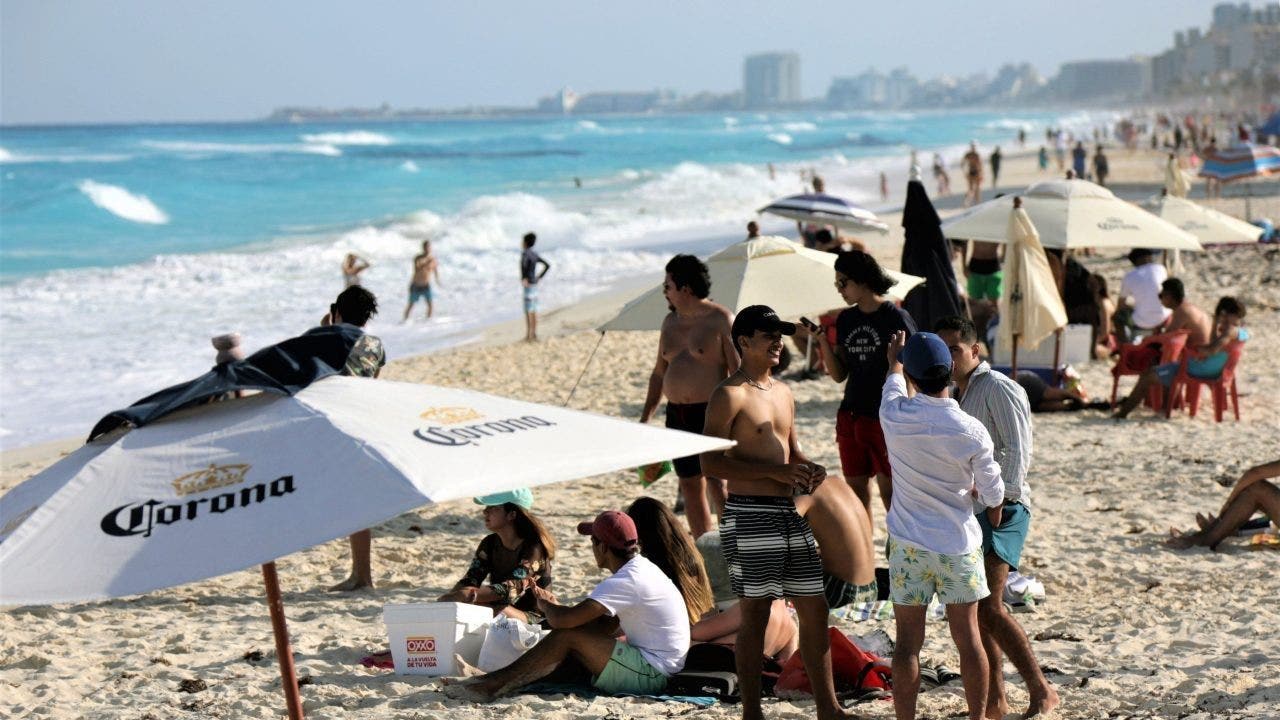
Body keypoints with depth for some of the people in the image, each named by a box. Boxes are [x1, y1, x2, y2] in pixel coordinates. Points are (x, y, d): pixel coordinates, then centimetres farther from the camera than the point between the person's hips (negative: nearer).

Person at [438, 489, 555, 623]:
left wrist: (469, 595, -40)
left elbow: (512, 589, -27)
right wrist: (448, 598, -27)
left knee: (499, 612, -37)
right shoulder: (489, 544, 8)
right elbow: (469, 581, -3)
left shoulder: (534, 548, -14)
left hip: (533, 619, -6)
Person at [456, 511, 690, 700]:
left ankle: (496, 684, -6)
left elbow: (563, 620, -23)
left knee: (567, 636, -12)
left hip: (650, 674, -10)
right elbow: (607, 626, 14)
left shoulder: (625, 582, -20)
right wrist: (553, 606, 10)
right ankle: (502, 680, 5)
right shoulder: (641, 569, 13)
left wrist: (545, 605, 0)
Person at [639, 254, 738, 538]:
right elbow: (659, 372, 21)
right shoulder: (670, 321, 13)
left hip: (711, 415, -7)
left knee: (718, 487, -11)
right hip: (677, 416, 7)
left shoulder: (720, 320, -8)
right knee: (691, 487, 9)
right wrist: (645, 416, 17)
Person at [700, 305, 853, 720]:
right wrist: (775, 471, -20)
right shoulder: (730, 395, -9)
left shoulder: (783, 392, 16)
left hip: (789, 513, 8)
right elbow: (711, 462, -16)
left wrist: (808, 468, 3)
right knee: (755, 614, -2)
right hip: (750, 515, -8)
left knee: (814, 609, 8)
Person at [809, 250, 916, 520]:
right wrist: (823, 341, -6)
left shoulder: (896, 318, -8)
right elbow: (839, 375, 9)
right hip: (851, 415, 6)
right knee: (856, 493, 10)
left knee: (890, 492, -3)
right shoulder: (846, 320, 10)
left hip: (885, 417, -6)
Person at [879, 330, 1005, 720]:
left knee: (907, 643, 4)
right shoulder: (971, 431, -14)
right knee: (968, 638, 10)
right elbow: (992, 491, -2)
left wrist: (894, 361, 37)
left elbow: (893, 386, 16)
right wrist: (994, 517, 21)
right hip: (959, 543, -1)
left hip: (908, 544, 1)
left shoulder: (894, 416, -10)